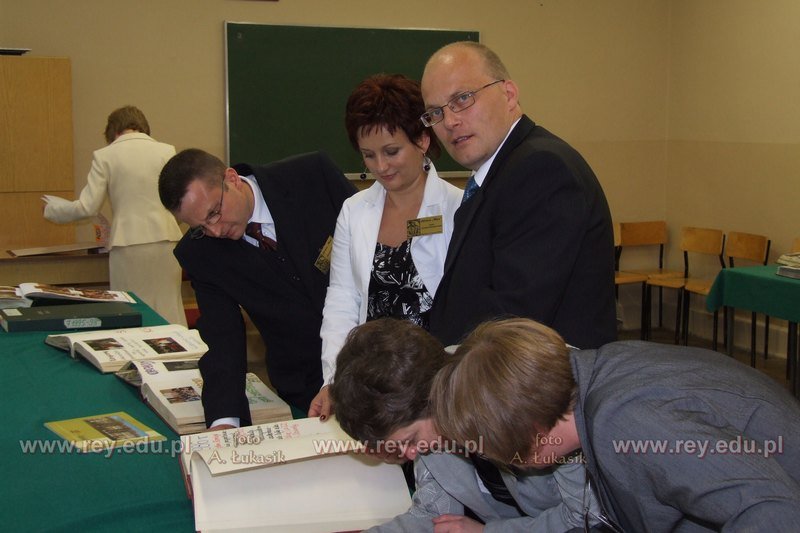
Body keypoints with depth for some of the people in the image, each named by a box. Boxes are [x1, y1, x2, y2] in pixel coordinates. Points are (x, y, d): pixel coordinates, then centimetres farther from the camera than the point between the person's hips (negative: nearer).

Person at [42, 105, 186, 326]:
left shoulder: (104, 156, 1)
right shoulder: (166, 151, 4)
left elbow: (88, 207, 0)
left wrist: (54, 208, 18)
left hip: (129, 244, -1)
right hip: (165, 239, 1)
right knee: (168, 310, 7)